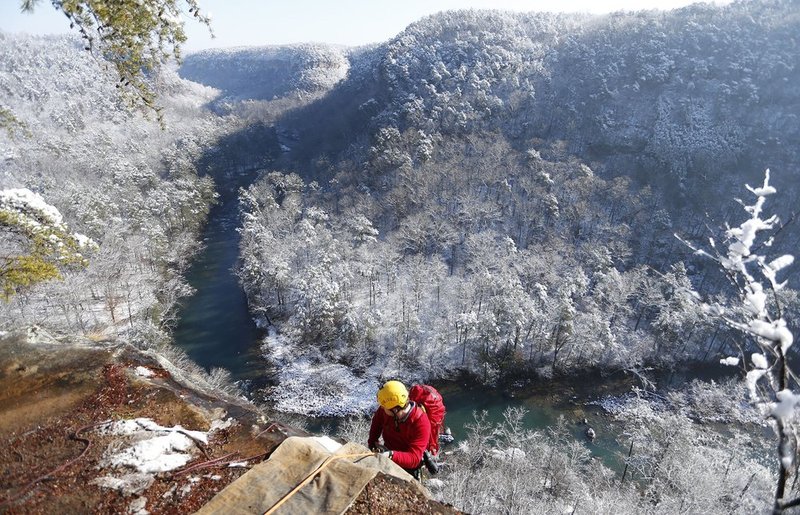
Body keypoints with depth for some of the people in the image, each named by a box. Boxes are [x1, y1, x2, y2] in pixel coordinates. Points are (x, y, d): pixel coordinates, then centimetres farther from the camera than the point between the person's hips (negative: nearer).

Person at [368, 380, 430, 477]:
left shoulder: (421, 424, -35)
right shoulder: (385, 410, -23)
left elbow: (414, 459, -37)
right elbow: (377, 422, 1)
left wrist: (391, 455, -53)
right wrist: (372, 442, -10)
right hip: (388, 451, 4)